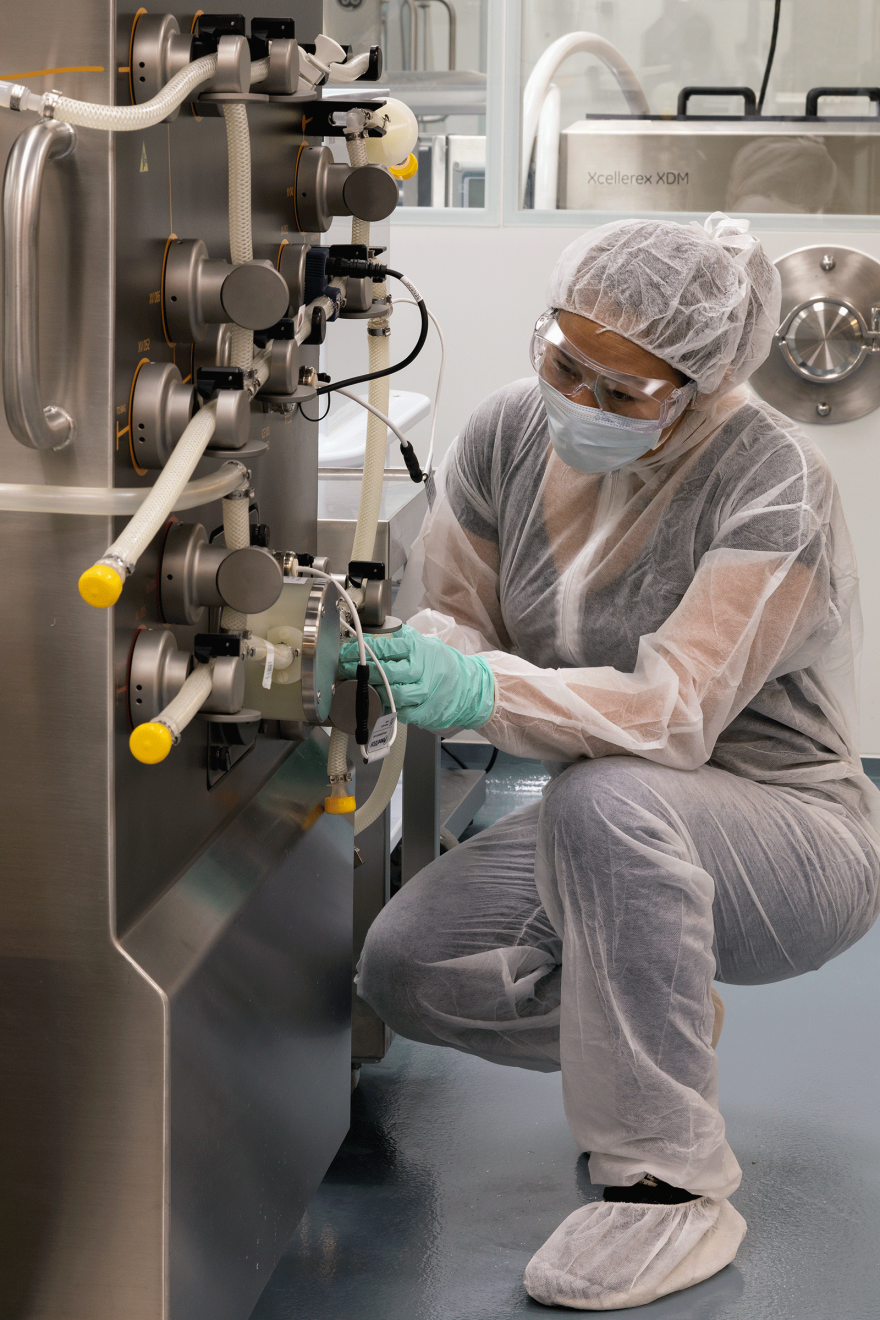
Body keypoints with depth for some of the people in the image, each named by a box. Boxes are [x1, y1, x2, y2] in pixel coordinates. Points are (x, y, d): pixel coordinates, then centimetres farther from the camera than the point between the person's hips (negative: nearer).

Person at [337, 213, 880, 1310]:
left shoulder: (770, 483, -23)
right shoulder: (510, 433, -4)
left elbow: (678, 710, -31)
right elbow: (460, 612, 3)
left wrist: (485, 692, -45)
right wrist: (397, 651, -21)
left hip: (792, 838, -6)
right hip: (615, 843, 7)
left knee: (605, 797, -39)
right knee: (405, 970, -16)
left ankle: (670, 1188, -28)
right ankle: (663, 1030, 12)